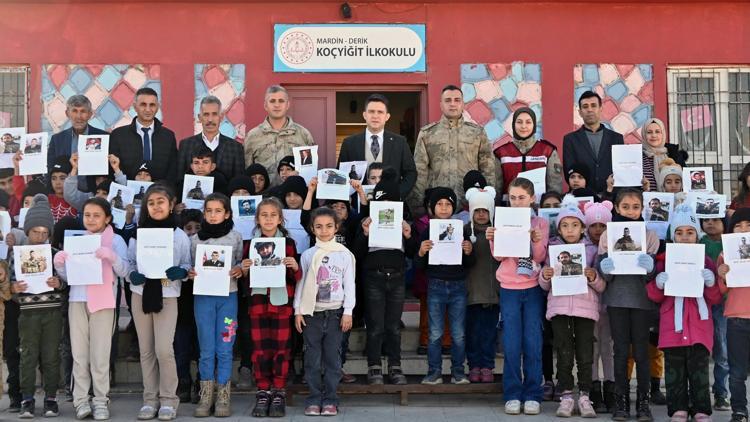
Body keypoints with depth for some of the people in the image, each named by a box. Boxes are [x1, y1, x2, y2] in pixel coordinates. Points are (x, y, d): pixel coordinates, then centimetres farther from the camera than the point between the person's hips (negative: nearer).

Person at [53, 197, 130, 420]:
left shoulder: (116, 240, 2)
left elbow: (124, 271, -6)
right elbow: (67, 276, 13)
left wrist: (111, 256, -22)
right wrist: (59, 264, -6)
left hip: (102, 301, -4)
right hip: (77, 300, 4)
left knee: (100, 354, -2)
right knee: (79, 353, 4)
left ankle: (101, 400, 4)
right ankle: (81, 400, 8)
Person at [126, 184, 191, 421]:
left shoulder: (180, 236, 0)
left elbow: (187, 266, 5)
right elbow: (129, 263, 8)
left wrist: (179, 272, -16)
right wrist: (132, 275, -12)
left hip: (167, 297, -2)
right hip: (141, 294, 3)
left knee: (164, 349, -11)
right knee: (146, 350, 7)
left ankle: (168, 399, 3)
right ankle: (150, 398, 15)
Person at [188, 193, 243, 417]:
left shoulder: (235, 237, 3)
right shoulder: (195, 239, 5)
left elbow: (241, 263, 8)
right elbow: (192, 267, 11)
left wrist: (239, 270, -13)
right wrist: (189, 273, -10)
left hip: (227, 296, -1)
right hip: (203, 297, 1)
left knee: (224, 349, 1)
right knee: (206, 349, 4)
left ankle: (223, 397, 11)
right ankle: (206, 397, 13)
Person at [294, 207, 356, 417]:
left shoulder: (344, 254, 2)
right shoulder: (307, 255, 5)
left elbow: (349, 285, 2)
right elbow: (300, 283, 5)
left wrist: (348, 312, -4)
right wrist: (298, 311, -1)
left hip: (335, 312, -1)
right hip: (312, 312, 1)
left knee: (332, 358, 2)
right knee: (313, 358, 3)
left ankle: (330, 399, 10)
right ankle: (314, 399, 10)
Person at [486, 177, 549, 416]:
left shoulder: (540, 224, 5)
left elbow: (540, 258, -2)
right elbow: (499, 256, -1)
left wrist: (537, 241, -20)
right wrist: (493, 240, -19)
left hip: (533, 288, 0)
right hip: (509, 288, 0)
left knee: (533, 344, -1)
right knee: (512, 345, -2)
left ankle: (532, 395, 6)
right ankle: (512, 395, 5)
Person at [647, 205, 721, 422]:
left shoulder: (706, 262, 9)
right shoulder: (664, 261, 8)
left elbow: (716, 299, 7)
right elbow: (655, 297, 10)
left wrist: (711, 283, -12)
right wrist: (657, 284, -11)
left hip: (699, 324, 0)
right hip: (672, 325, 1)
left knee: (699, 368, -1)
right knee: (675, 369, 2)